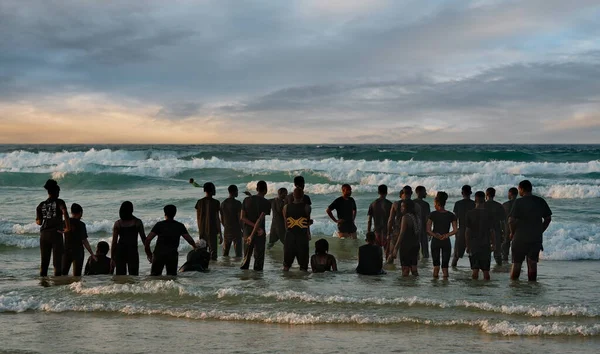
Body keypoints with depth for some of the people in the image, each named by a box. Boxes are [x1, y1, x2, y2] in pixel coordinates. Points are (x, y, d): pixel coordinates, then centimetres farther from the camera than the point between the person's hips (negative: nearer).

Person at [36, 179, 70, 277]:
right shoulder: (59, 202, -3)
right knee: (57, 261, 1)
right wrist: (68, 227, -16)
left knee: (44, 261, 11)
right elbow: (65, 212, -22)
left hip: (44, 234, 4)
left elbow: (39, 222, 4)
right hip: (56, 233, -4)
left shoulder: (41, 205, 8)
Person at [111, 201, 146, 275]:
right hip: (133, 252, -2)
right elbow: (143, 238, 1)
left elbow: (114, 242, 2)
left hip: (120, 251, 2)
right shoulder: (137, 222, -2)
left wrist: (112, 257, 8)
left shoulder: (117, 223, 2)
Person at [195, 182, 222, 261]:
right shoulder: (215, 202, -9)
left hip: (202, 231, 5)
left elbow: (197, 218, 9)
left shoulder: (199, 202, 4)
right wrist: (220, 234, -6)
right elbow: (217, 219, -10)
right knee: (213, 252, -2)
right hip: (212, 230, -5)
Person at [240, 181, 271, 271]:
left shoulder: (247, 200, 3)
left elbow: (242, 217, -4)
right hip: (260, 234, -4)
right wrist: (255, 231, -18)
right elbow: (260, 219, -17)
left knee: (246, 257, 12)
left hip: (247, 232, 4)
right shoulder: (266, 203, -8)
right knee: (259, 257, 3)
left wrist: (254, 226, -9)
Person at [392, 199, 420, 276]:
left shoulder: (405, 217, -13)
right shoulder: (415, 217, 12)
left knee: (405, 269, -6)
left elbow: (402, 234, -16)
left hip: (406, 245, -8)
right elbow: (418, 233, 15)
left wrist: (396, 247, -13)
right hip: (416, 245, 8)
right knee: (414, 268, 12)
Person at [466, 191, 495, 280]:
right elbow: (492, 230, -1)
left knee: (475, 270, 1)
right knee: (486, 270, 7)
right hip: (486, 245, 0)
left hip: (473, 245, 0)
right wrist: (493, 244, 10)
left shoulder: (470, 213, -4)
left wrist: (467, 245, 4)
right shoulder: (489, 213, -4)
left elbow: (467, 231, -3)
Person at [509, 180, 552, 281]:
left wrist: (512, 233, 2)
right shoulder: (541, 201, 4)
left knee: (516, 263, 7)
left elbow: (511, 220, -14)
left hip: (520, 238, -3)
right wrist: (540, 231, 15)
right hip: (537, 238, 4)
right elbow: (548, 218, 8)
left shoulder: (518, 202, -10)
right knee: (532, 263, 9)